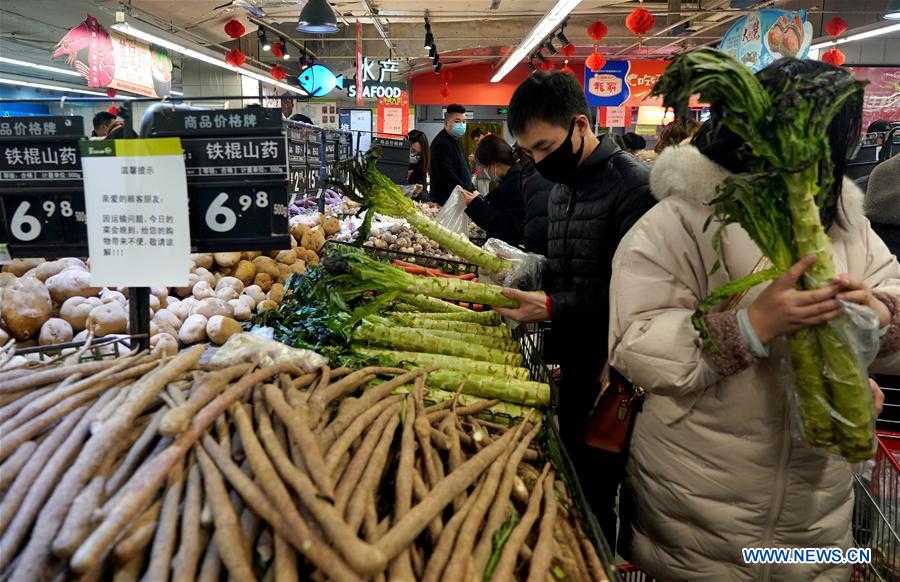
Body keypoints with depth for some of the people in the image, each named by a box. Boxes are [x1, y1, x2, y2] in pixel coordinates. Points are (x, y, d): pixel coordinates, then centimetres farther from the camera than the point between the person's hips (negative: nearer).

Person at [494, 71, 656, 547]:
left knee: (593, 491, 2)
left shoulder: (634, 187, -17)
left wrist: (552, 308, -21)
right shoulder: (563, 187, 12)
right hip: (571, 363, 8)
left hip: (607, 373, -8)